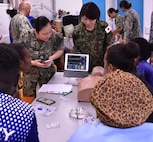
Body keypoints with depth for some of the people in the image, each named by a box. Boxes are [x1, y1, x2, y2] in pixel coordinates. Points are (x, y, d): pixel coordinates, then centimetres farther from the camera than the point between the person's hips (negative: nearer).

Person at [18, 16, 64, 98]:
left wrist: (52, 57, -19)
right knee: (29, 97, 3)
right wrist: (33, 63, -26)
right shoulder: (26, 38, -21)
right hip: (31, 71, -1)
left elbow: (60, 50, 0)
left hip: (48, 70, 1)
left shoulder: (54, 36, -19)